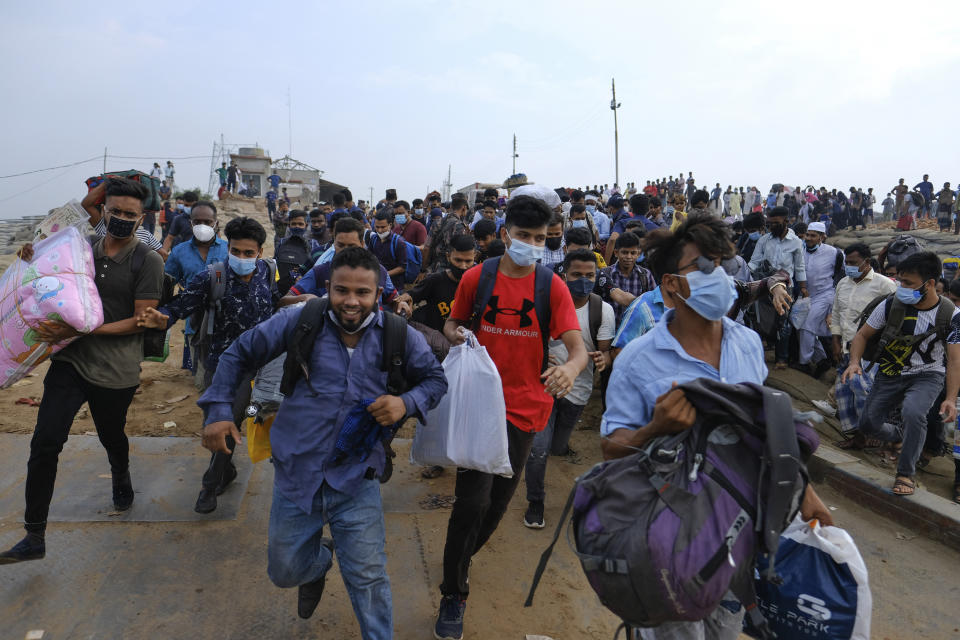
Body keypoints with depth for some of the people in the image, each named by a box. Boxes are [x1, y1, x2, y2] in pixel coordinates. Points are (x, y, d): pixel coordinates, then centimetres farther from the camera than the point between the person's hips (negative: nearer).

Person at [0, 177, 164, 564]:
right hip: (70, 361, 3)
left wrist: (82, 330, -23)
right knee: (44, 443, -6)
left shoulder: (147, 262, -9)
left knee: (112, 437, 19)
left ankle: (121, 479, 54)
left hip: (116, 372, -3)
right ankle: (34, 537, 4)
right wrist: (35, 264, 0)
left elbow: (141, 321, -14)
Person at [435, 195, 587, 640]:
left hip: (524, 407, 2)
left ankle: (462, 560, 46)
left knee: (498, 502, 15)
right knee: (474, 500, -9)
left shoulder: (552, 287, -6)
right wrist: (455, 334, -13)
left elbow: (577, 347, -13)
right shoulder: (476, 278, -4)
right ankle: (454, 595, 13)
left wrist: (570, 368, -36)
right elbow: (453, 324, 11)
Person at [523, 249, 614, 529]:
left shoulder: (603, 310, -7)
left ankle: (560, 439, 58)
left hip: (577, 389, 2)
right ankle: (535, 502, 14)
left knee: (557, 448, 18)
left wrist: (602, 358, -30)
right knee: (538, 448, -10)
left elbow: (606, 351, -6)